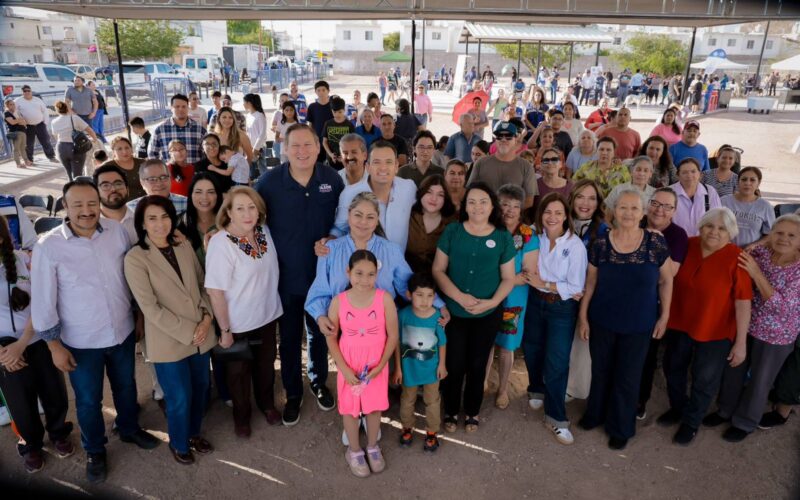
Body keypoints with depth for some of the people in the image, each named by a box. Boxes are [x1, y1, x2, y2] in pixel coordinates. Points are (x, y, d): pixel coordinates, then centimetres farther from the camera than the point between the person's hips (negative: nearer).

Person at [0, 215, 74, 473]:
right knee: (21, 403, 10)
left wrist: (21, 344, -13)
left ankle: (59, 434, 38)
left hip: (38, 340, 0)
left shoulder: (25, 260, -8)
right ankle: (31, 445, 37)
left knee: (55, 394, 10)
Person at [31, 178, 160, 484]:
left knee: (126, 386, 24)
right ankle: (94, 450, 42)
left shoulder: (117, 232, -9)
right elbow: (42, 302, -11)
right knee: (88, 400, 17)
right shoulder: (48, 247, -18)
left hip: (123, 332, 3)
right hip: (81, 342, -3)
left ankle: (129, 428, 51)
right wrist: (54, 345, -8)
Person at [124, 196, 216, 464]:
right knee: (180, 398, 10)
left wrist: (206, 317, -8)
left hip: (201, 335, 5)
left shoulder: (185, 247, 3)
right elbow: (150, 307, -17)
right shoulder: (135, 258, -14)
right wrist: (188, 332, -16)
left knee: (200, 389, 19)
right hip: (169, 342, -5)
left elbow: (202, 285, 9)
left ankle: (194, 432, 45)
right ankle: (179, 443, 37)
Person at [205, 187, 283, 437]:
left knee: (266, 365, 25)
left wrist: (273, 304, 8)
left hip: (268, 315, 5)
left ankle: (267, 404, 51)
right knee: (240, 371, 18)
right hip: (239, 323, -5)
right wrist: (225, 330, -17)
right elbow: (215, 291, -22)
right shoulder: (220, 243, -25)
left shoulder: (264, 232, -7)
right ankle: (241, 416, 43)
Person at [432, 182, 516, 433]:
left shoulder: (503, 237, -4)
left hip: (488, 315, 1)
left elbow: (508, 278, 0)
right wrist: (460, 297, -17)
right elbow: (438, 270, -6)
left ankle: (473, 411, 37)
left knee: (477, 364, 15)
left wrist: (492, 302, -16)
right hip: (455, 312, 0)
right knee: (454, 364, 8)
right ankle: (451, 410, 33)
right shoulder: (452, 231, -5)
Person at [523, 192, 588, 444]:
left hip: (562, 308, -4)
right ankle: (536, 390, 49)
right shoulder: (536, 237, -7)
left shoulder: (575, 245, -19)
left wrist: (544, 284, -18)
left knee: (557, 364, -1)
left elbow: (576, 287, -17)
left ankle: (556, 417, 17)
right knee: (532, 351, 21)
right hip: (535, 302, 4)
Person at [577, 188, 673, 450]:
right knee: (600, 371, 18)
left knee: (628, 377, 12)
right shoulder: (601, 244, -9)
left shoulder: (656, 243, -11)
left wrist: (664, 316, -1)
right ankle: (596, 413, 43)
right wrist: (583, 316, 0)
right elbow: (590, 282, -1)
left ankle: (620, 428, 34)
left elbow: (666, 281, 0)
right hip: (602, 321, 1)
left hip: (638, 325, -1)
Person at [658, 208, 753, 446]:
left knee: (704, 380, 14)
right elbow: (670, 278, 6)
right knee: (673, 368, 22)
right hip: (679, 324, 4)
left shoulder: (736, 258, -19)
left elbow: (743, 302, -17)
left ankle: (691, 422, 37)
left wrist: (741, 342, -16)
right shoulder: (687, 246, -8)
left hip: (715, 332, -4)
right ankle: (677, 408, 48)